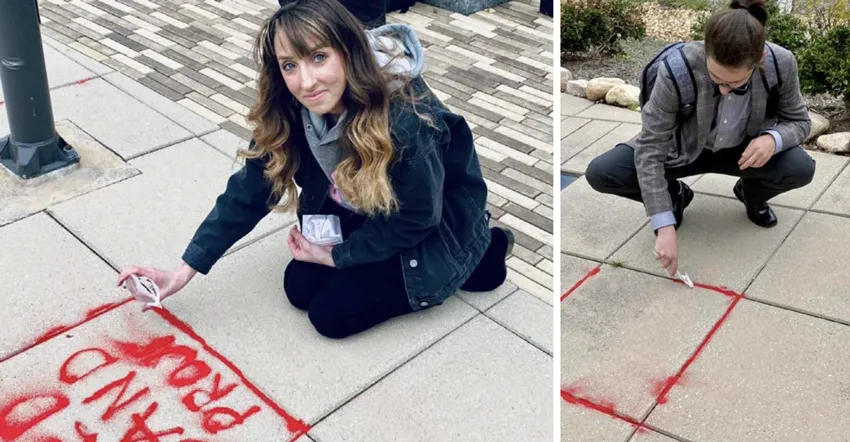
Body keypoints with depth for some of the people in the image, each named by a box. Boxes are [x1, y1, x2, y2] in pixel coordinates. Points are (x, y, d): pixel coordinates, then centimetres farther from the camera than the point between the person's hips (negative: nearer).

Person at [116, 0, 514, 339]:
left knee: (331, 313, -8)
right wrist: (184, 271, -12)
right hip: (364, 216, 6)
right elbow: (247, 193, -11)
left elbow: (416, 216, -23)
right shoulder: (288, 112, -19)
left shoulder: (403, 120, -37)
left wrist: (337, 256, -14)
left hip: (435, 226, -5)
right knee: (300, 288, -2)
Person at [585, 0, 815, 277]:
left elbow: (799, 120, -7)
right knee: (600, 173, -22)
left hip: (745, 150, 2)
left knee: (802, 169, -28)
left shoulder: (781, 64, -27)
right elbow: (650, 149, -30)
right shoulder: (677, 70, -35)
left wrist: (773, 138, -33)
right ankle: (675, 194, 8)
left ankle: (751, 193, 9)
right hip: (683, 149, -1)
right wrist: (665, 227, -35)